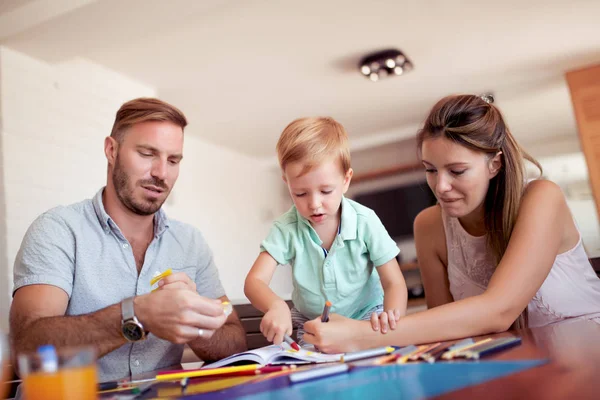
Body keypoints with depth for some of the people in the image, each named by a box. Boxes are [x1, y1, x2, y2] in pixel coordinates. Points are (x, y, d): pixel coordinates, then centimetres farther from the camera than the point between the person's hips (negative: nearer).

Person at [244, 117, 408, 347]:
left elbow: (394, 284, -14)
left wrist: (391, 319, -37)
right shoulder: (287, 228, -17)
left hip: (365, 317, -1)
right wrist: (276, 307, -45)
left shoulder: (365, 222, -18)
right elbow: (255, 280, -21)